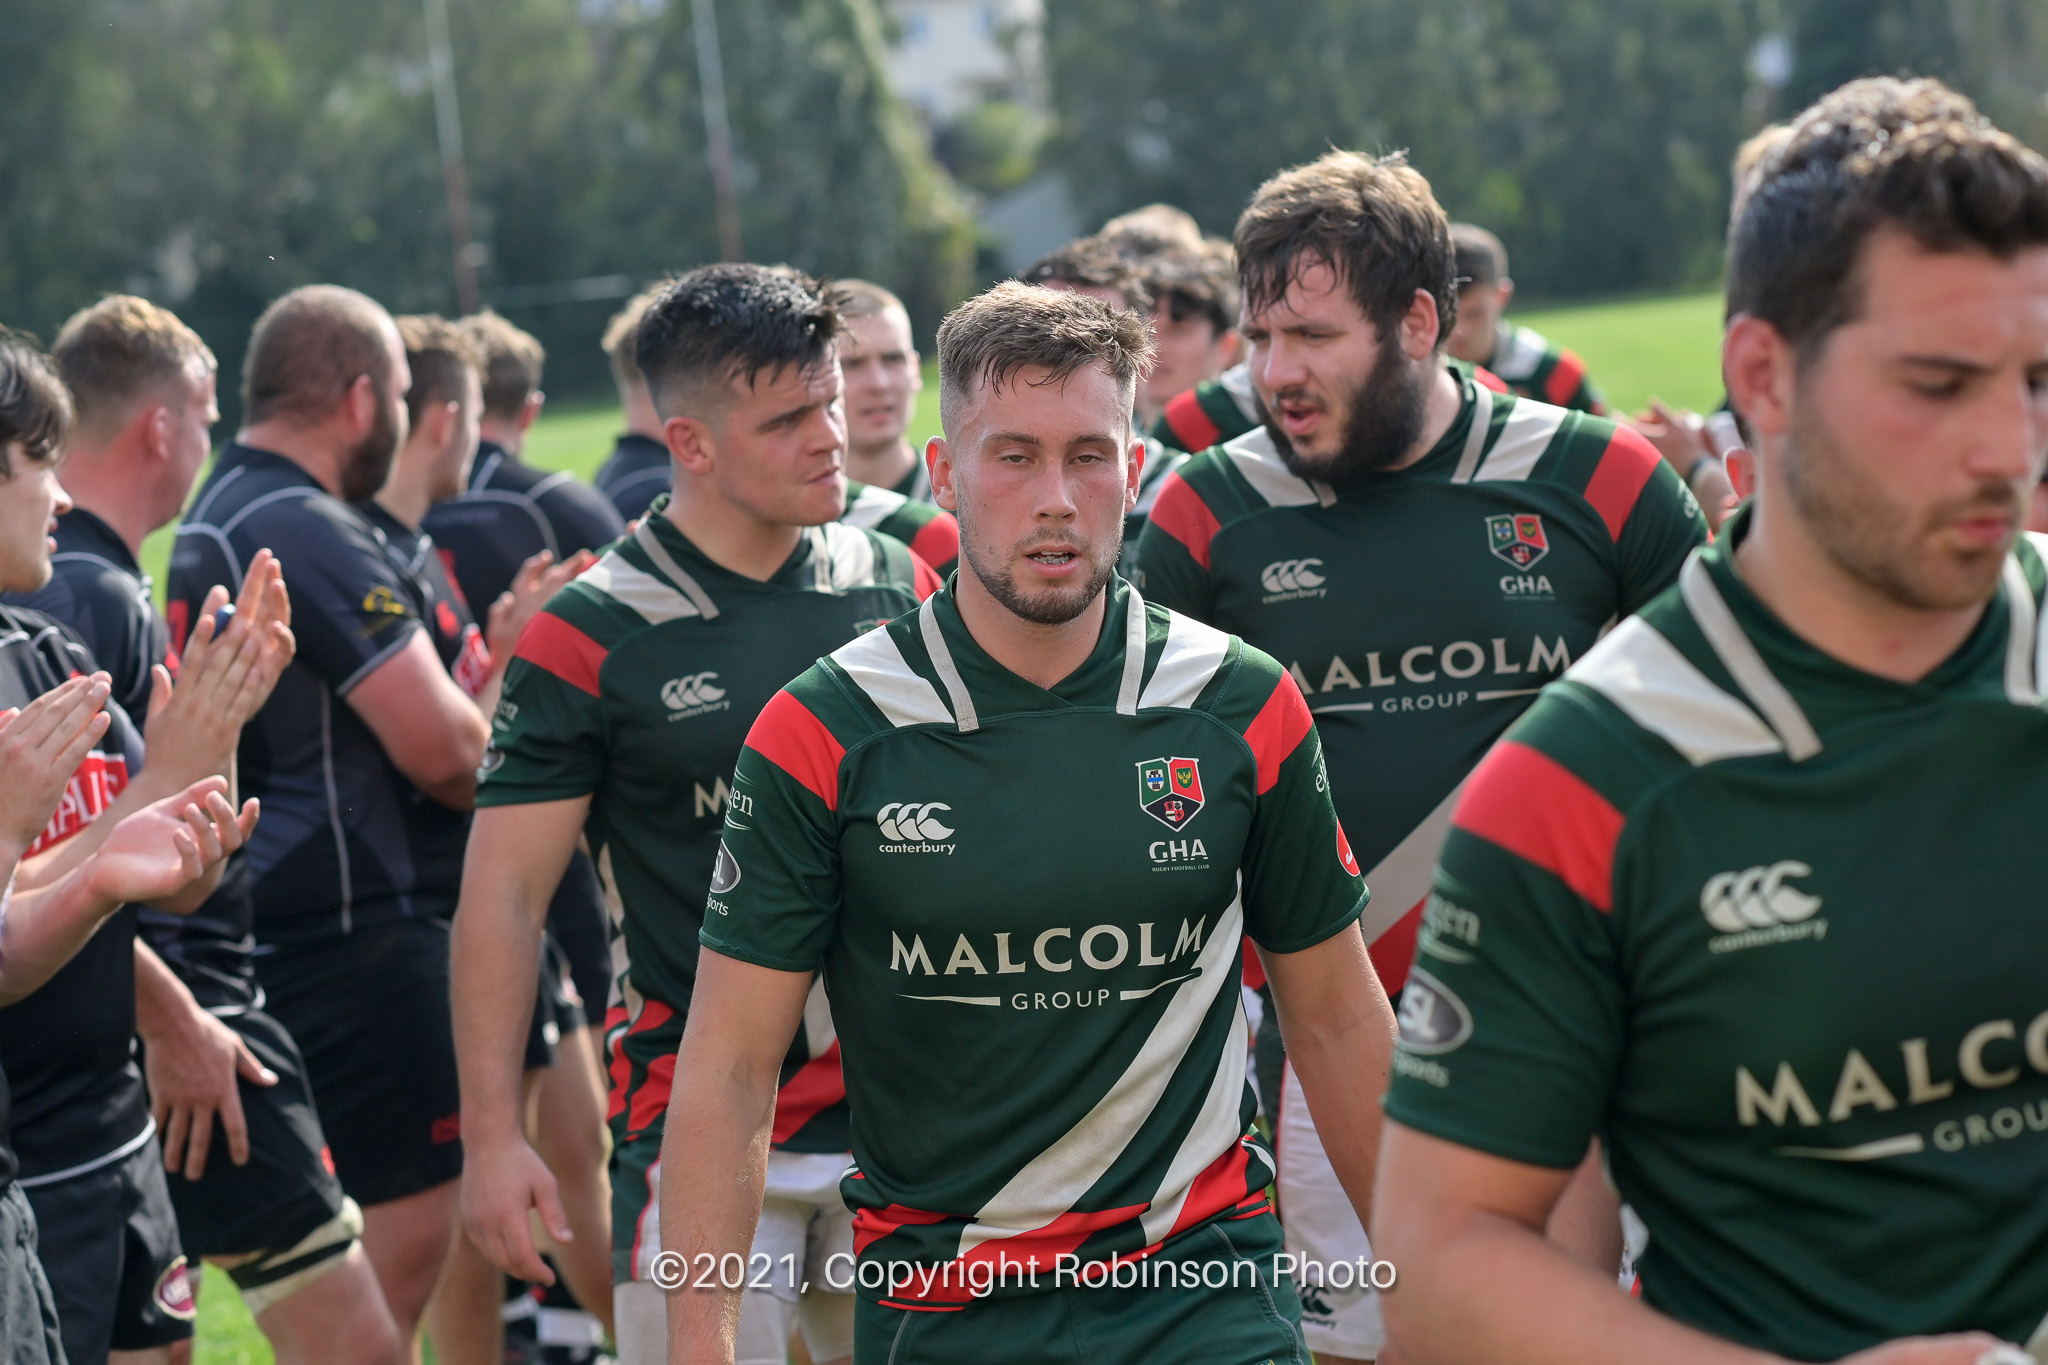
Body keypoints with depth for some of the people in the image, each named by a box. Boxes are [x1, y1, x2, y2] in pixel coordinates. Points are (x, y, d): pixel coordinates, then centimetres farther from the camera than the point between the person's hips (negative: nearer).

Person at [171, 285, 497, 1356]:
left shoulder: (211, 523, 15)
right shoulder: (316, 535, -17)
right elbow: (440, 748, -20)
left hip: (263, 928, 10)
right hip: (350, 930, -10)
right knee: (411, 1220, -4)